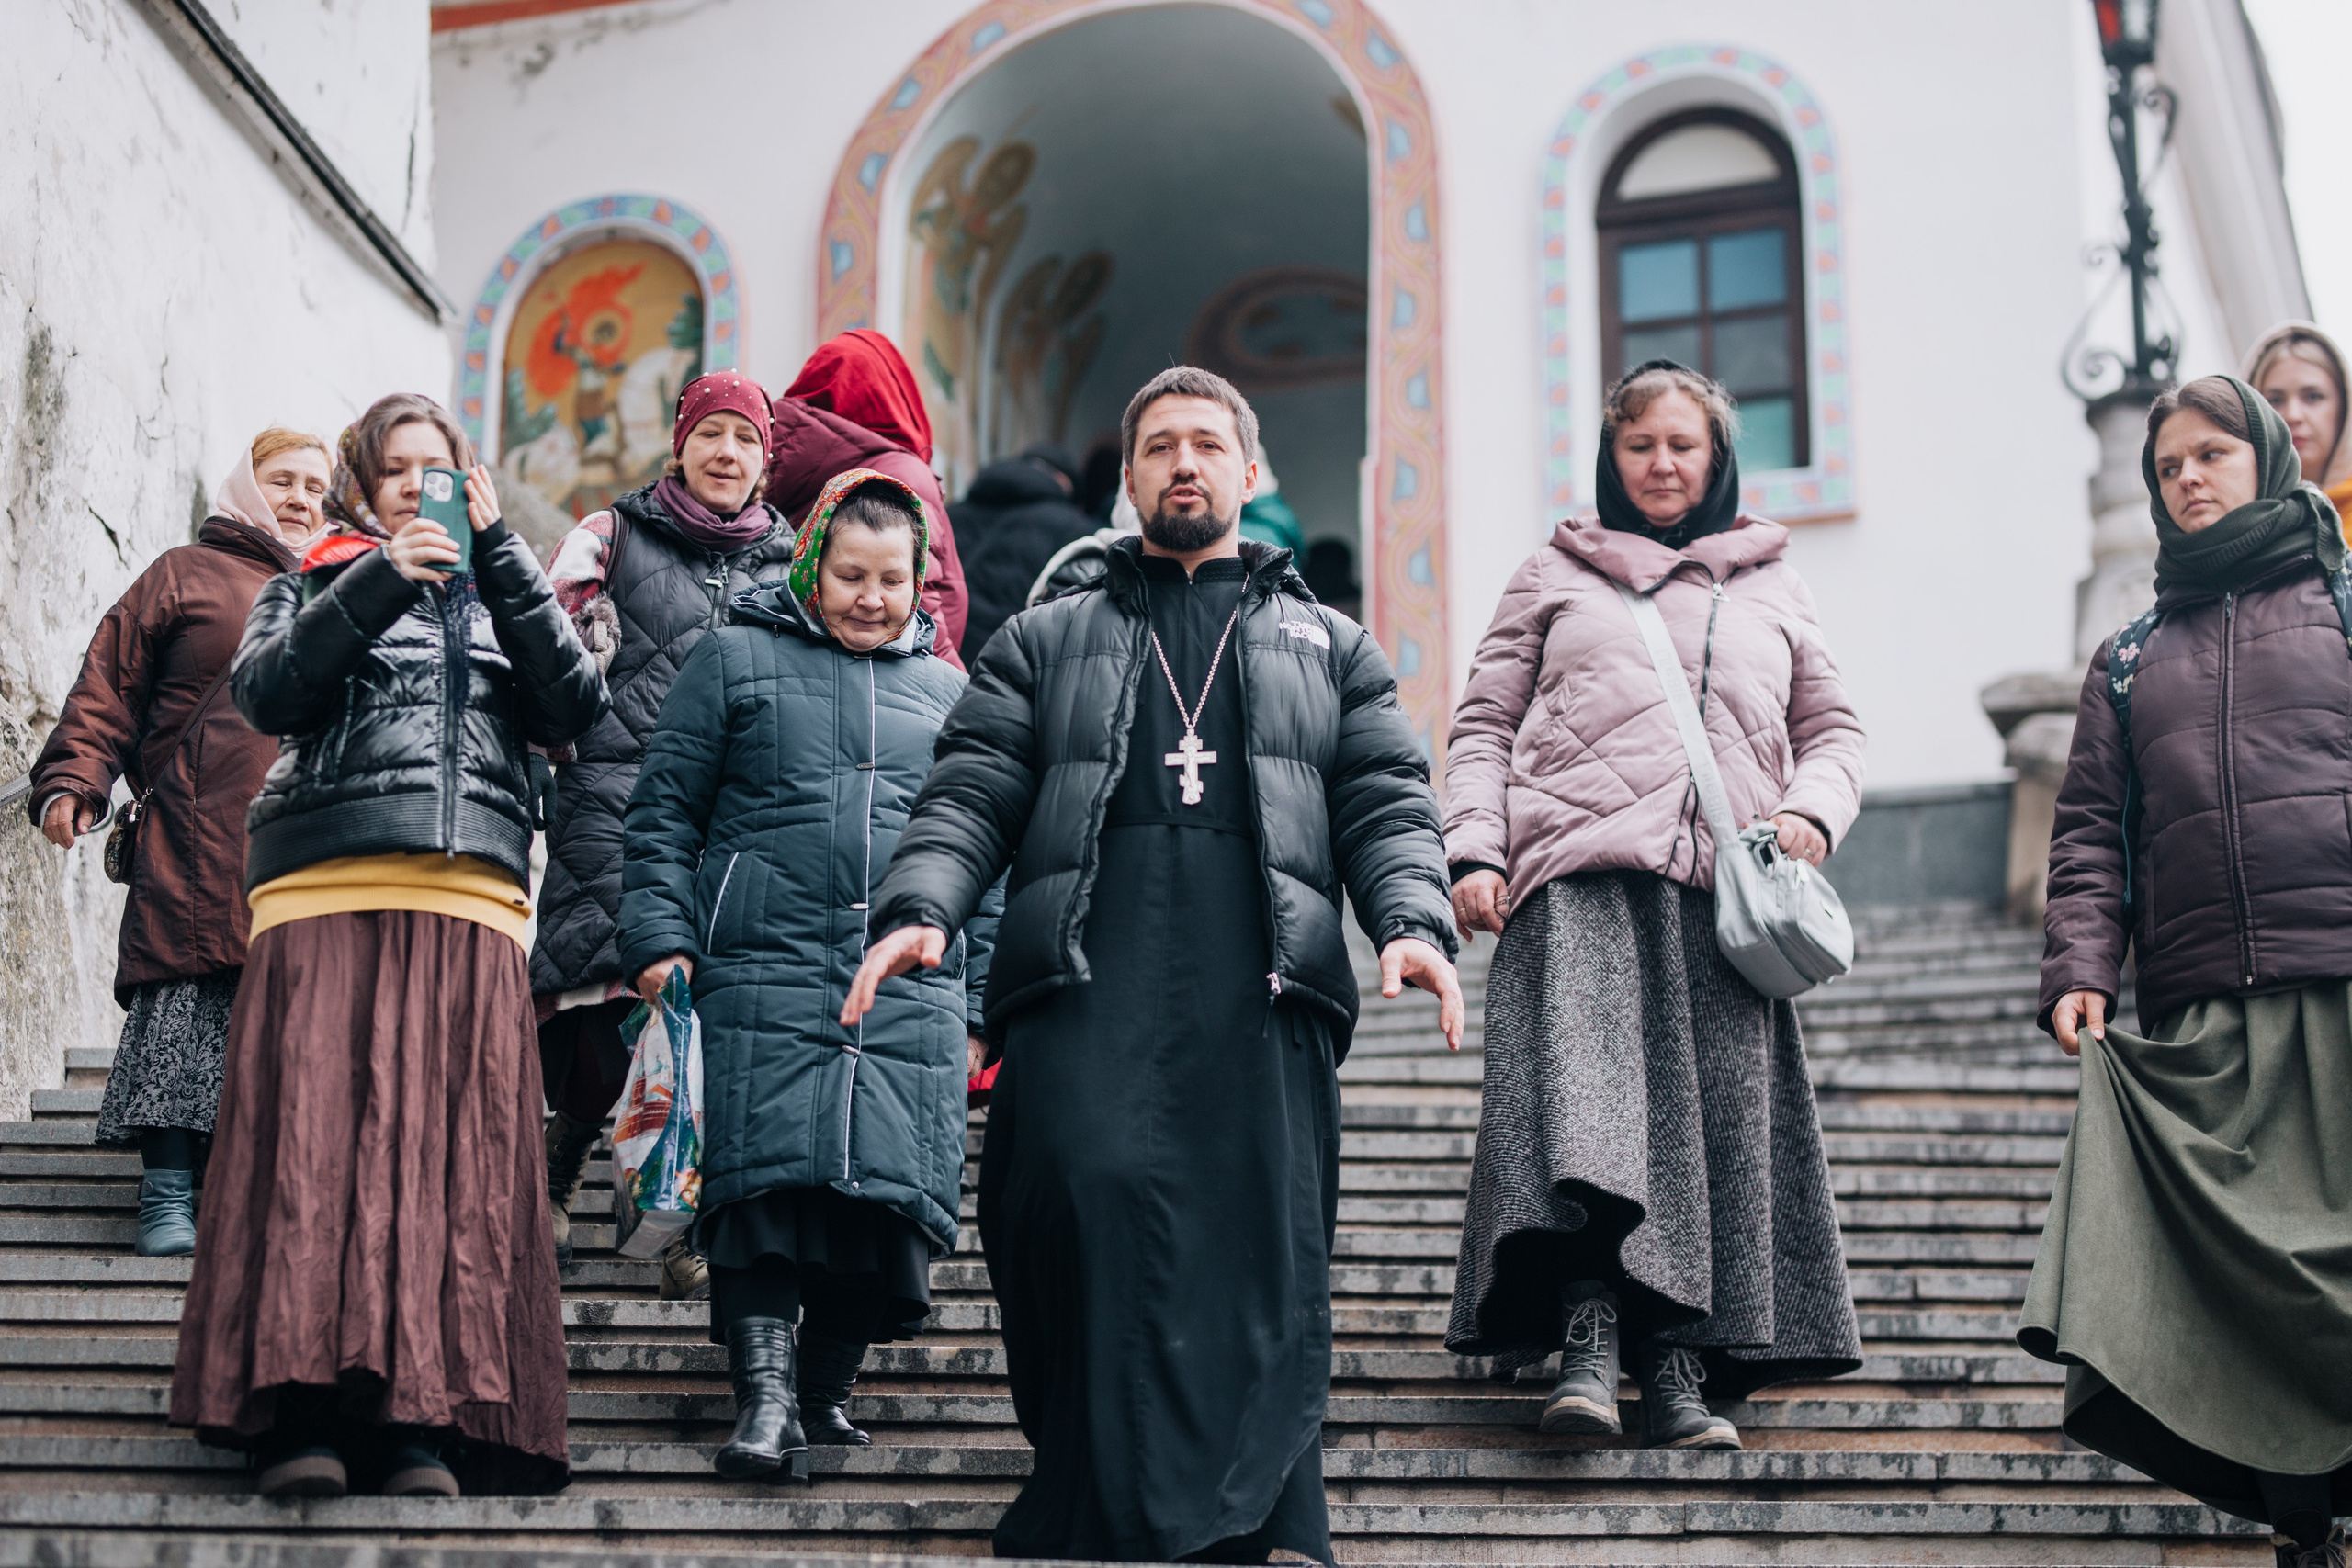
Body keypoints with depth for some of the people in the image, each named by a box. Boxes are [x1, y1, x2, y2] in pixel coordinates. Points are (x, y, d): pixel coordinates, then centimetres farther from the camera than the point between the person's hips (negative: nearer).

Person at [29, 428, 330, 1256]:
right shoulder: (186, 574, 11)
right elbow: (110, 686, 5)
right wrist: (73, 781, -8)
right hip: (196, 845, -4)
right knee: (185, 1001, -9)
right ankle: (168, 1191, -7)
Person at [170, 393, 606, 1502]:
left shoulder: (498, 598, 25)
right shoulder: (313, 587, 22)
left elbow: (576, 706, 6)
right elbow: (264, 692, 1)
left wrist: (498, 554, 5)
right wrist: (380, 579, -5)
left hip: (469, 900, 1)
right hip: (323, 891, -1)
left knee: (456, 1145, -10)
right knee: (315, 1129, -13)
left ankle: (425, 1422, -13)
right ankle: (301, 1415, -15)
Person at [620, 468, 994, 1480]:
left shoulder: (947, 693, 20)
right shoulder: (735, 659, 11)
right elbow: (664, 809, 8)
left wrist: (983, 1001, 15)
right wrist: (659, 938, -3)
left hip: (912, 992, 3)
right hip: (765, 974, -2)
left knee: (889, 1188, -3)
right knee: (766, 1179, -12)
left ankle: (828, 1387, 13)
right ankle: (763, 1395, -10)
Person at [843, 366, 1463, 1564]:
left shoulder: (1329, 647, 27)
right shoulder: (1044, 642, 26)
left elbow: (1386, 805, 16)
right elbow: (970, 792, 14)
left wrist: (1414, 922, -4)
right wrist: (920, 908, -5)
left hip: (1264, 985, 1)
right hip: (1084, 973, -1)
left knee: (1263, 1248, -11)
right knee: (1086, 1186, -24)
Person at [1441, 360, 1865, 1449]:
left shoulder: (1772, 592, 26)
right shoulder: (1555, 576, 21)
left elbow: (1833, 730, 25)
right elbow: (1483, 725, 15)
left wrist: (1812, 811, 2)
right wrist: (1473, 851, -1)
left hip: (1721, 890, 2)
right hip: (1582, 878, -2)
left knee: (1720, 1107, -9)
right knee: (1581, 1085, -22)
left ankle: (1681, 1364, -11)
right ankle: (1587, 1333, -32)